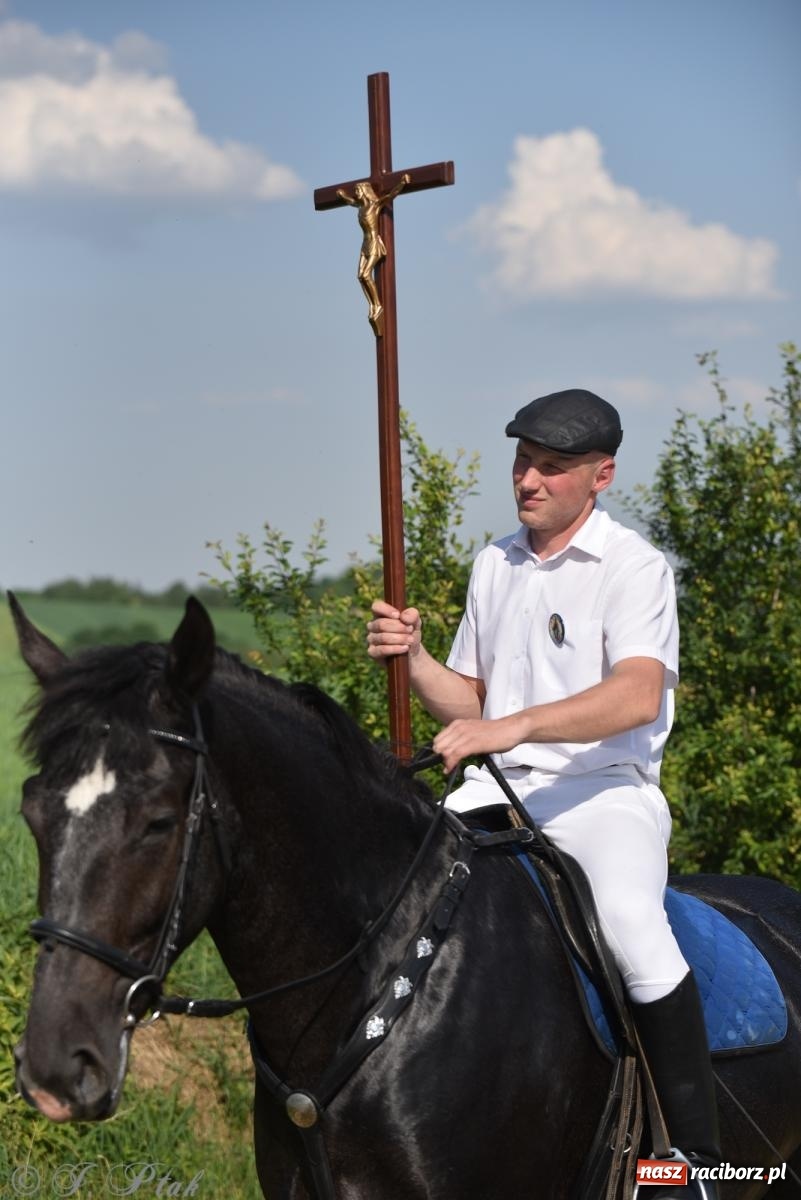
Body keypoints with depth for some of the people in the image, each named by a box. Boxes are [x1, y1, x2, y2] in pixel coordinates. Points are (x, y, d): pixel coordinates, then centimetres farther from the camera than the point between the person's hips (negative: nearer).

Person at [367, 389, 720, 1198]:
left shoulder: (633, 567, -5)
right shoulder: (495, 566, 16)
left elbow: (638, 695, -23)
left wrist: (511, 727, -33)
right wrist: (413, 659, 0)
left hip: (602, 790, -6)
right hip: (497, 792, 6)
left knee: (630, 922, -34)